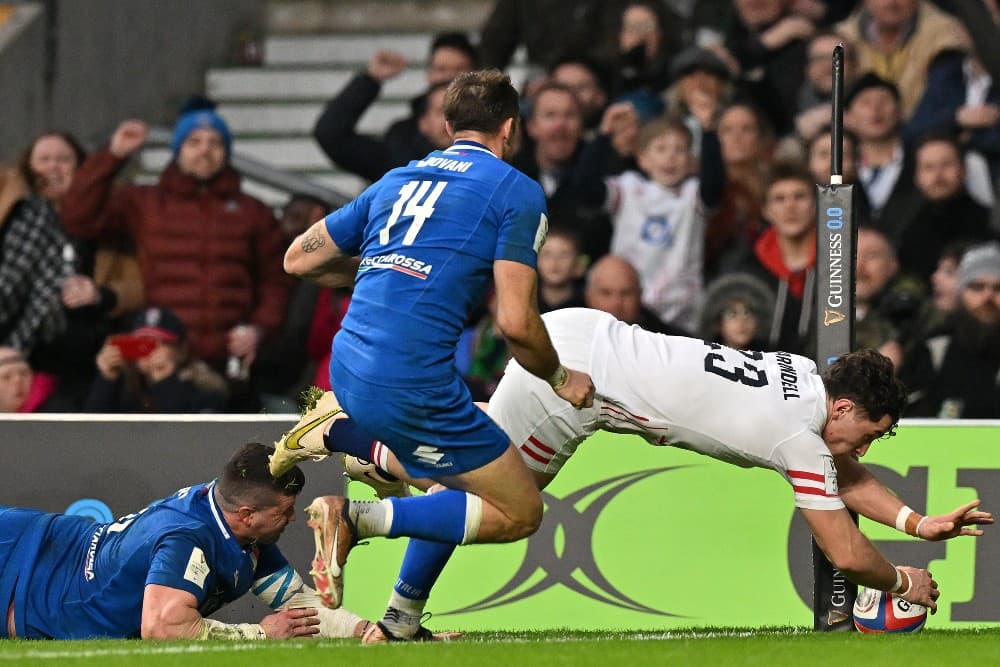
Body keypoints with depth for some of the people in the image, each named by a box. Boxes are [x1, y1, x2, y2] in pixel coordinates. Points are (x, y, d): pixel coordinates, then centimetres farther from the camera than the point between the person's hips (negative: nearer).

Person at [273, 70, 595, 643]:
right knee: (520, 511, 3)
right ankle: (358, 519, -12)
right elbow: (516, 322, -9)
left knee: (466, 483, 27)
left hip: (347, 370, 8)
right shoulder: (518, 192, 0)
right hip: (411, 381, -8)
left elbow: (298, 260, 24)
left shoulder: (399, 180, 19)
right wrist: (561, 379, 10)